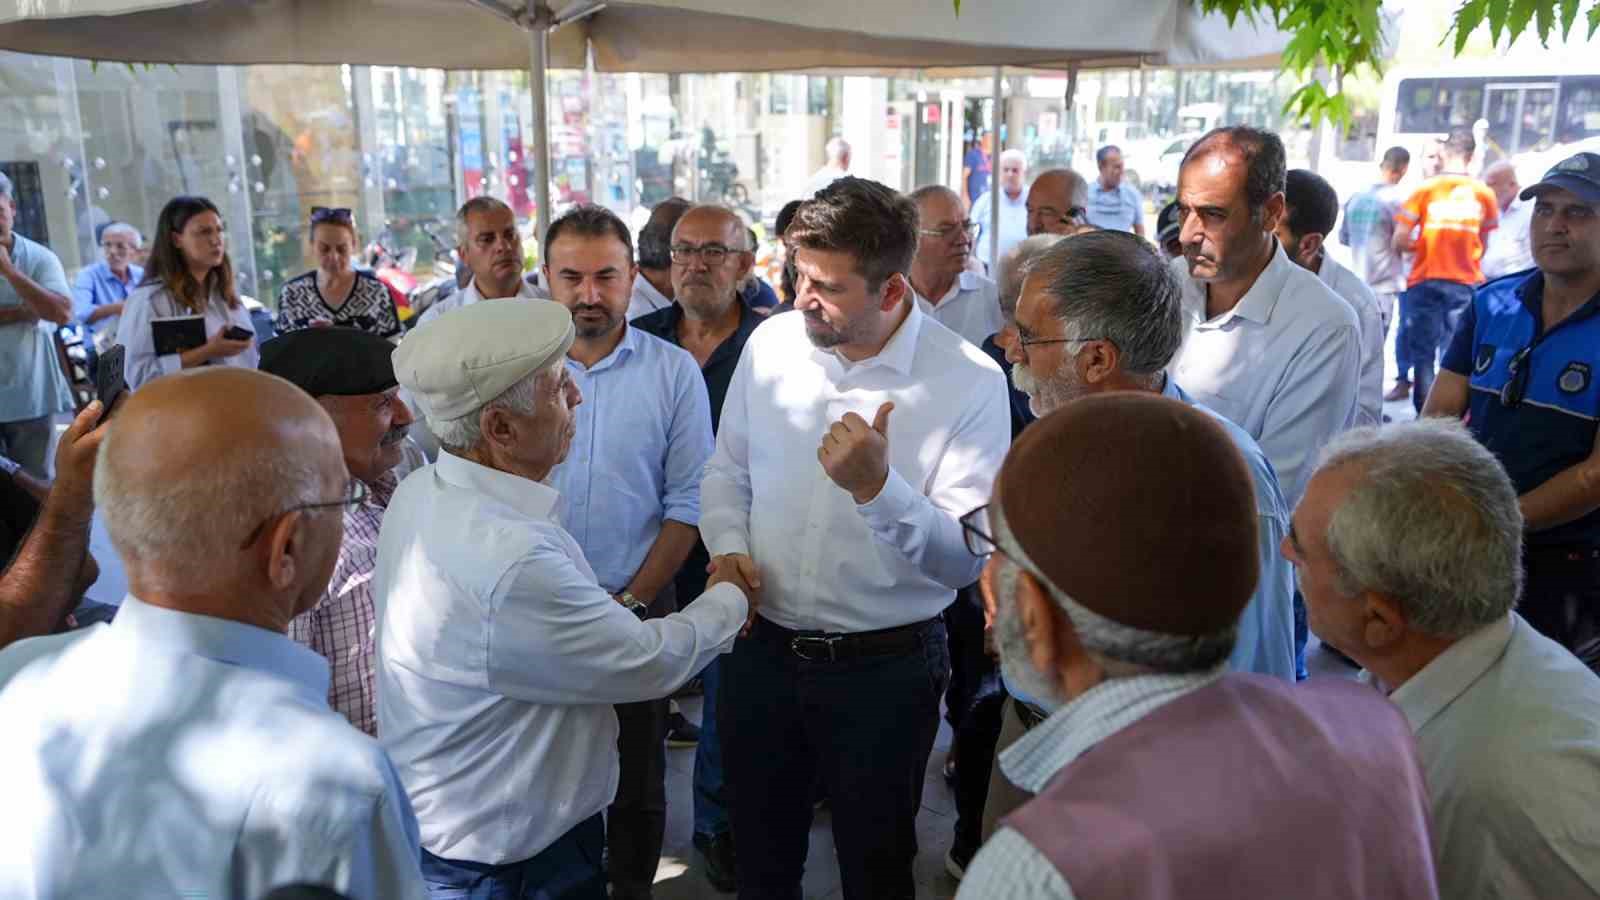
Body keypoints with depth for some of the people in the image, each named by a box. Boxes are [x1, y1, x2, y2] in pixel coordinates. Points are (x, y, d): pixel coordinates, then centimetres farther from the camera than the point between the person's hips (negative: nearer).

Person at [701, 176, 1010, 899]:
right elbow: (727, 469, 10)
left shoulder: (969, 381, -16)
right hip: (760, 649, 4)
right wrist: (728, 548, -7)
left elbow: (967, 559, -19)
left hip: (883, 668, -3)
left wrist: (877, 486, -33)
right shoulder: (771, 342, -3)